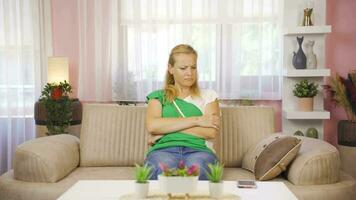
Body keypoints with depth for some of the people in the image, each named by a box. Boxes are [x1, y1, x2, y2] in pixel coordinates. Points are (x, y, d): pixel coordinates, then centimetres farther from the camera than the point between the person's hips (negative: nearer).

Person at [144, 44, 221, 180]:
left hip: (198, 150, 0)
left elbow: (212, 132, 2)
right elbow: (152, 126, -3)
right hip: (164, 149, 0)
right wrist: (196, 120, -4)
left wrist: (166, 129, -2)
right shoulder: (158, 96, 20)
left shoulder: (208, 95, 20)